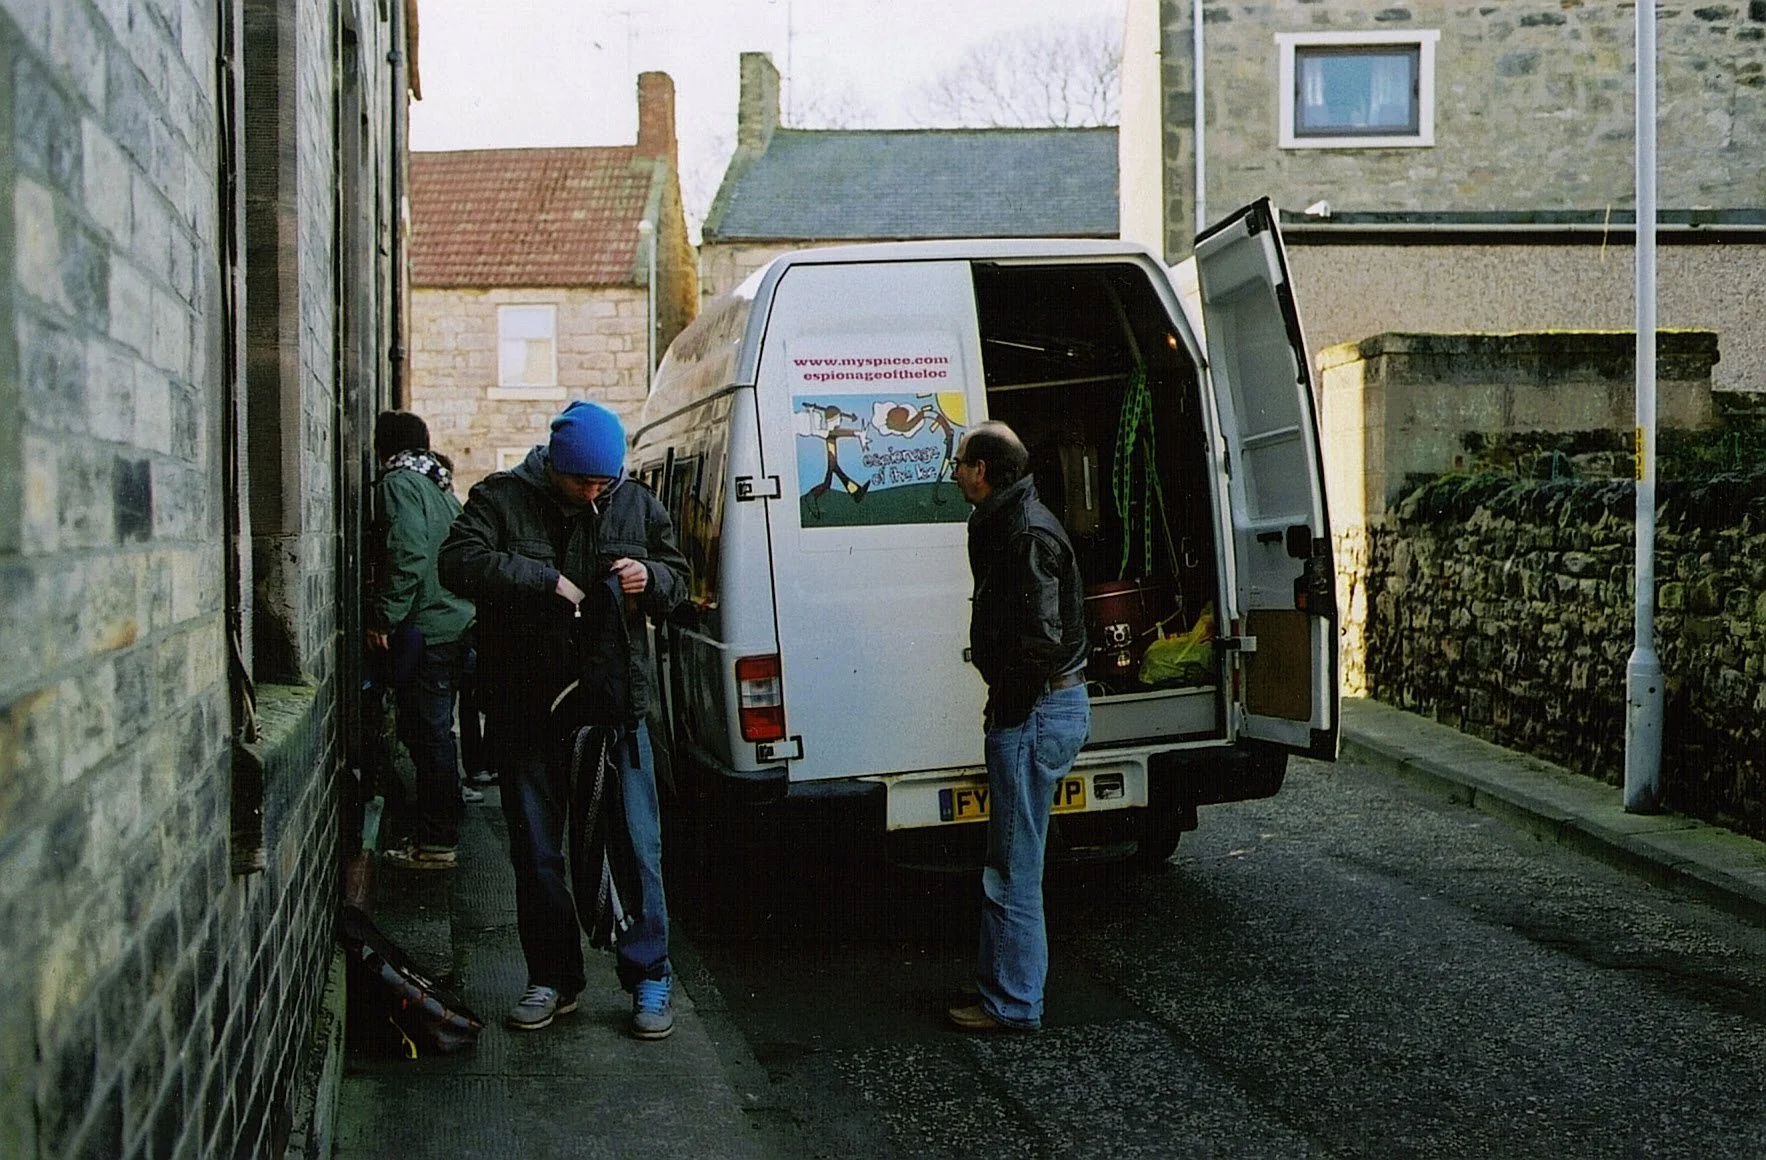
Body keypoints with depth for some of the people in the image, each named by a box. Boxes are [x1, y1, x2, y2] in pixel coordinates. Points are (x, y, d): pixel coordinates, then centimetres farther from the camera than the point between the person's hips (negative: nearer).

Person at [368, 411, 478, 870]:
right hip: (455, 622, 9)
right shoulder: (441, 485, 18)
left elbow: (407, 557, -21)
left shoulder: (399, 483, -10)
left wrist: (383, 619, -16)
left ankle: (436, 843, -1)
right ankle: (440, 832, 23)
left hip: (424, 629, -9)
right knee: (434, 732, 16)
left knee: (428, 733, -5)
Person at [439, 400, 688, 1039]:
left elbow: (677, 578, 17)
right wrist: (546, 580, -23)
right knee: (537, 852, 8)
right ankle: (552, 980, 21)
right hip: (527, 711, 0)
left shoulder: (637, 504, 6)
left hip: (615, 705, 1)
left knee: (636, 844, 0)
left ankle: (649, 979, 11)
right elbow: (459, 562, -17)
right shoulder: (501, 499, -2)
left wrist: (650, 577, -6)